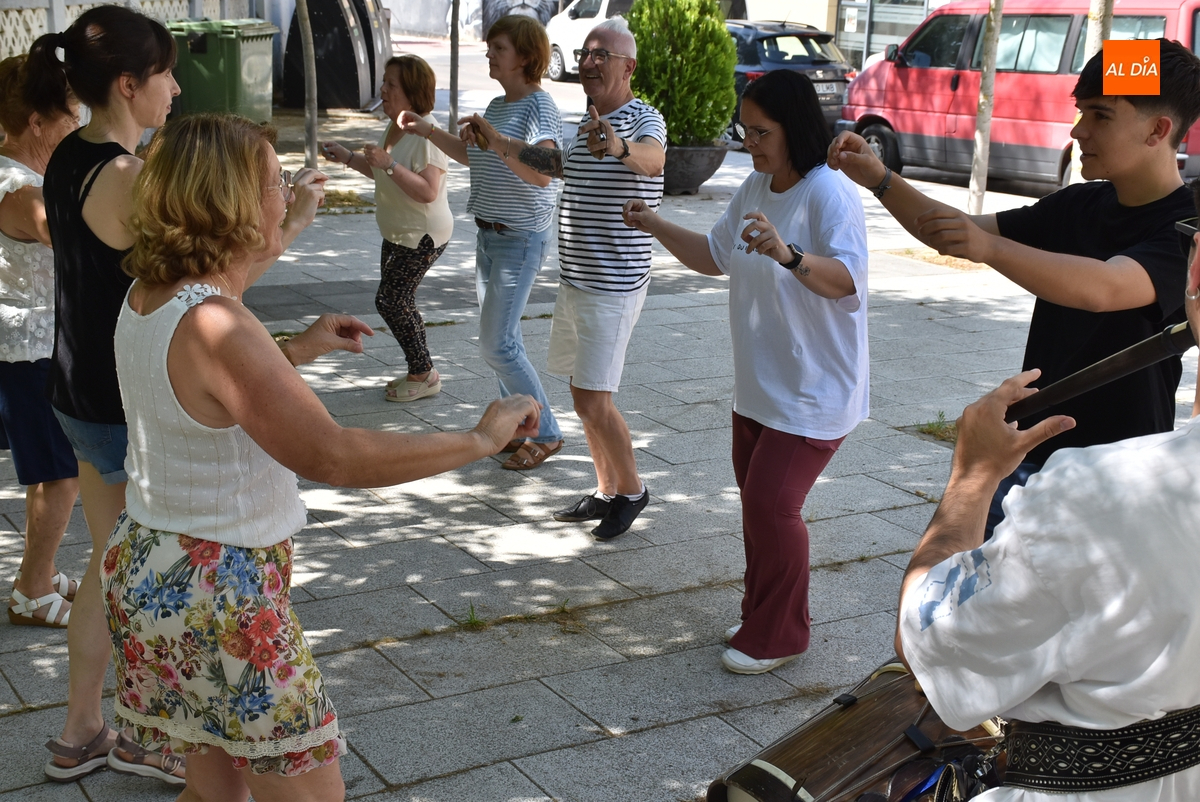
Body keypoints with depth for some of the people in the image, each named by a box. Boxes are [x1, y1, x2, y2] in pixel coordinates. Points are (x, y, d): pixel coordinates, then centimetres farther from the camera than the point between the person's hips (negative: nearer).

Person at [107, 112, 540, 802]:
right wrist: (480, 439, -23)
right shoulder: (212, 325, -25)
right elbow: (332, 456, -31)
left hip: (147, 567, 9)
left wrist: (296, 352, 23)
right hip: (220, 595, -9)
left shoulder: (148, 298, 4)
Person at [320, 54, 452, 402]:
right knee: (399, 302, 13)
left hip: (422, 236, -10)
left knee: (391, 301, -9)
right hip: (397, 233, 10)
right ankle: (420, 373, 24)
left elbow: (428, 191, -31)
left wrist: (388, 164, -36)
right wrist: (349, 158, 12)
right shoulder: (396, 128, 8)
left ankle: (424, 374, 4)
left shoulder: (427, 133, -22)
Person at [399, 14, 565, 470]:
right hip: (489, 235, 9)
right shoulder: (497, 106, 11)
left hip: (520, 239, -9)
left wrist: (496, 139, -38)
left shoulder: (539, 108, -17)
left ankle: (546, 434, 3)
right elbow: (473, 157, 29)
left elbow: (541, 174, -33)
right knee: (501, 339, 13)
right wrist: (427, 131, 21)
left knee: (497, 344, -10)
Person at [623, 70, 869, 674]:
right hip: (759, 384, 9)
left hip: (814, 389, -8)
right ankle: (760, 617, 32)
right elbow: (715, 257, 19)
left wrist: (788, 256, -49)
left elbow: (848, 280, -32)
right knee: (756, 500, 15)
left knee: (770, 502, -9)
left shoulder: (830, 193, -19)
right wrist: (655, 226, 7)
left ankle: (779, 635, 8)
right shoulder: (755, 187, 7)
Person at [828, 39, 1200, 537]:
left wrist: (989, 247, -49)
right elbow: (959, 236, 8)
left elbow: (1104, 288, -36)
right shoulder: (1078, 207, 7)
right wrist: (880, 180, -8)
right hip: (1028, 454, 7)